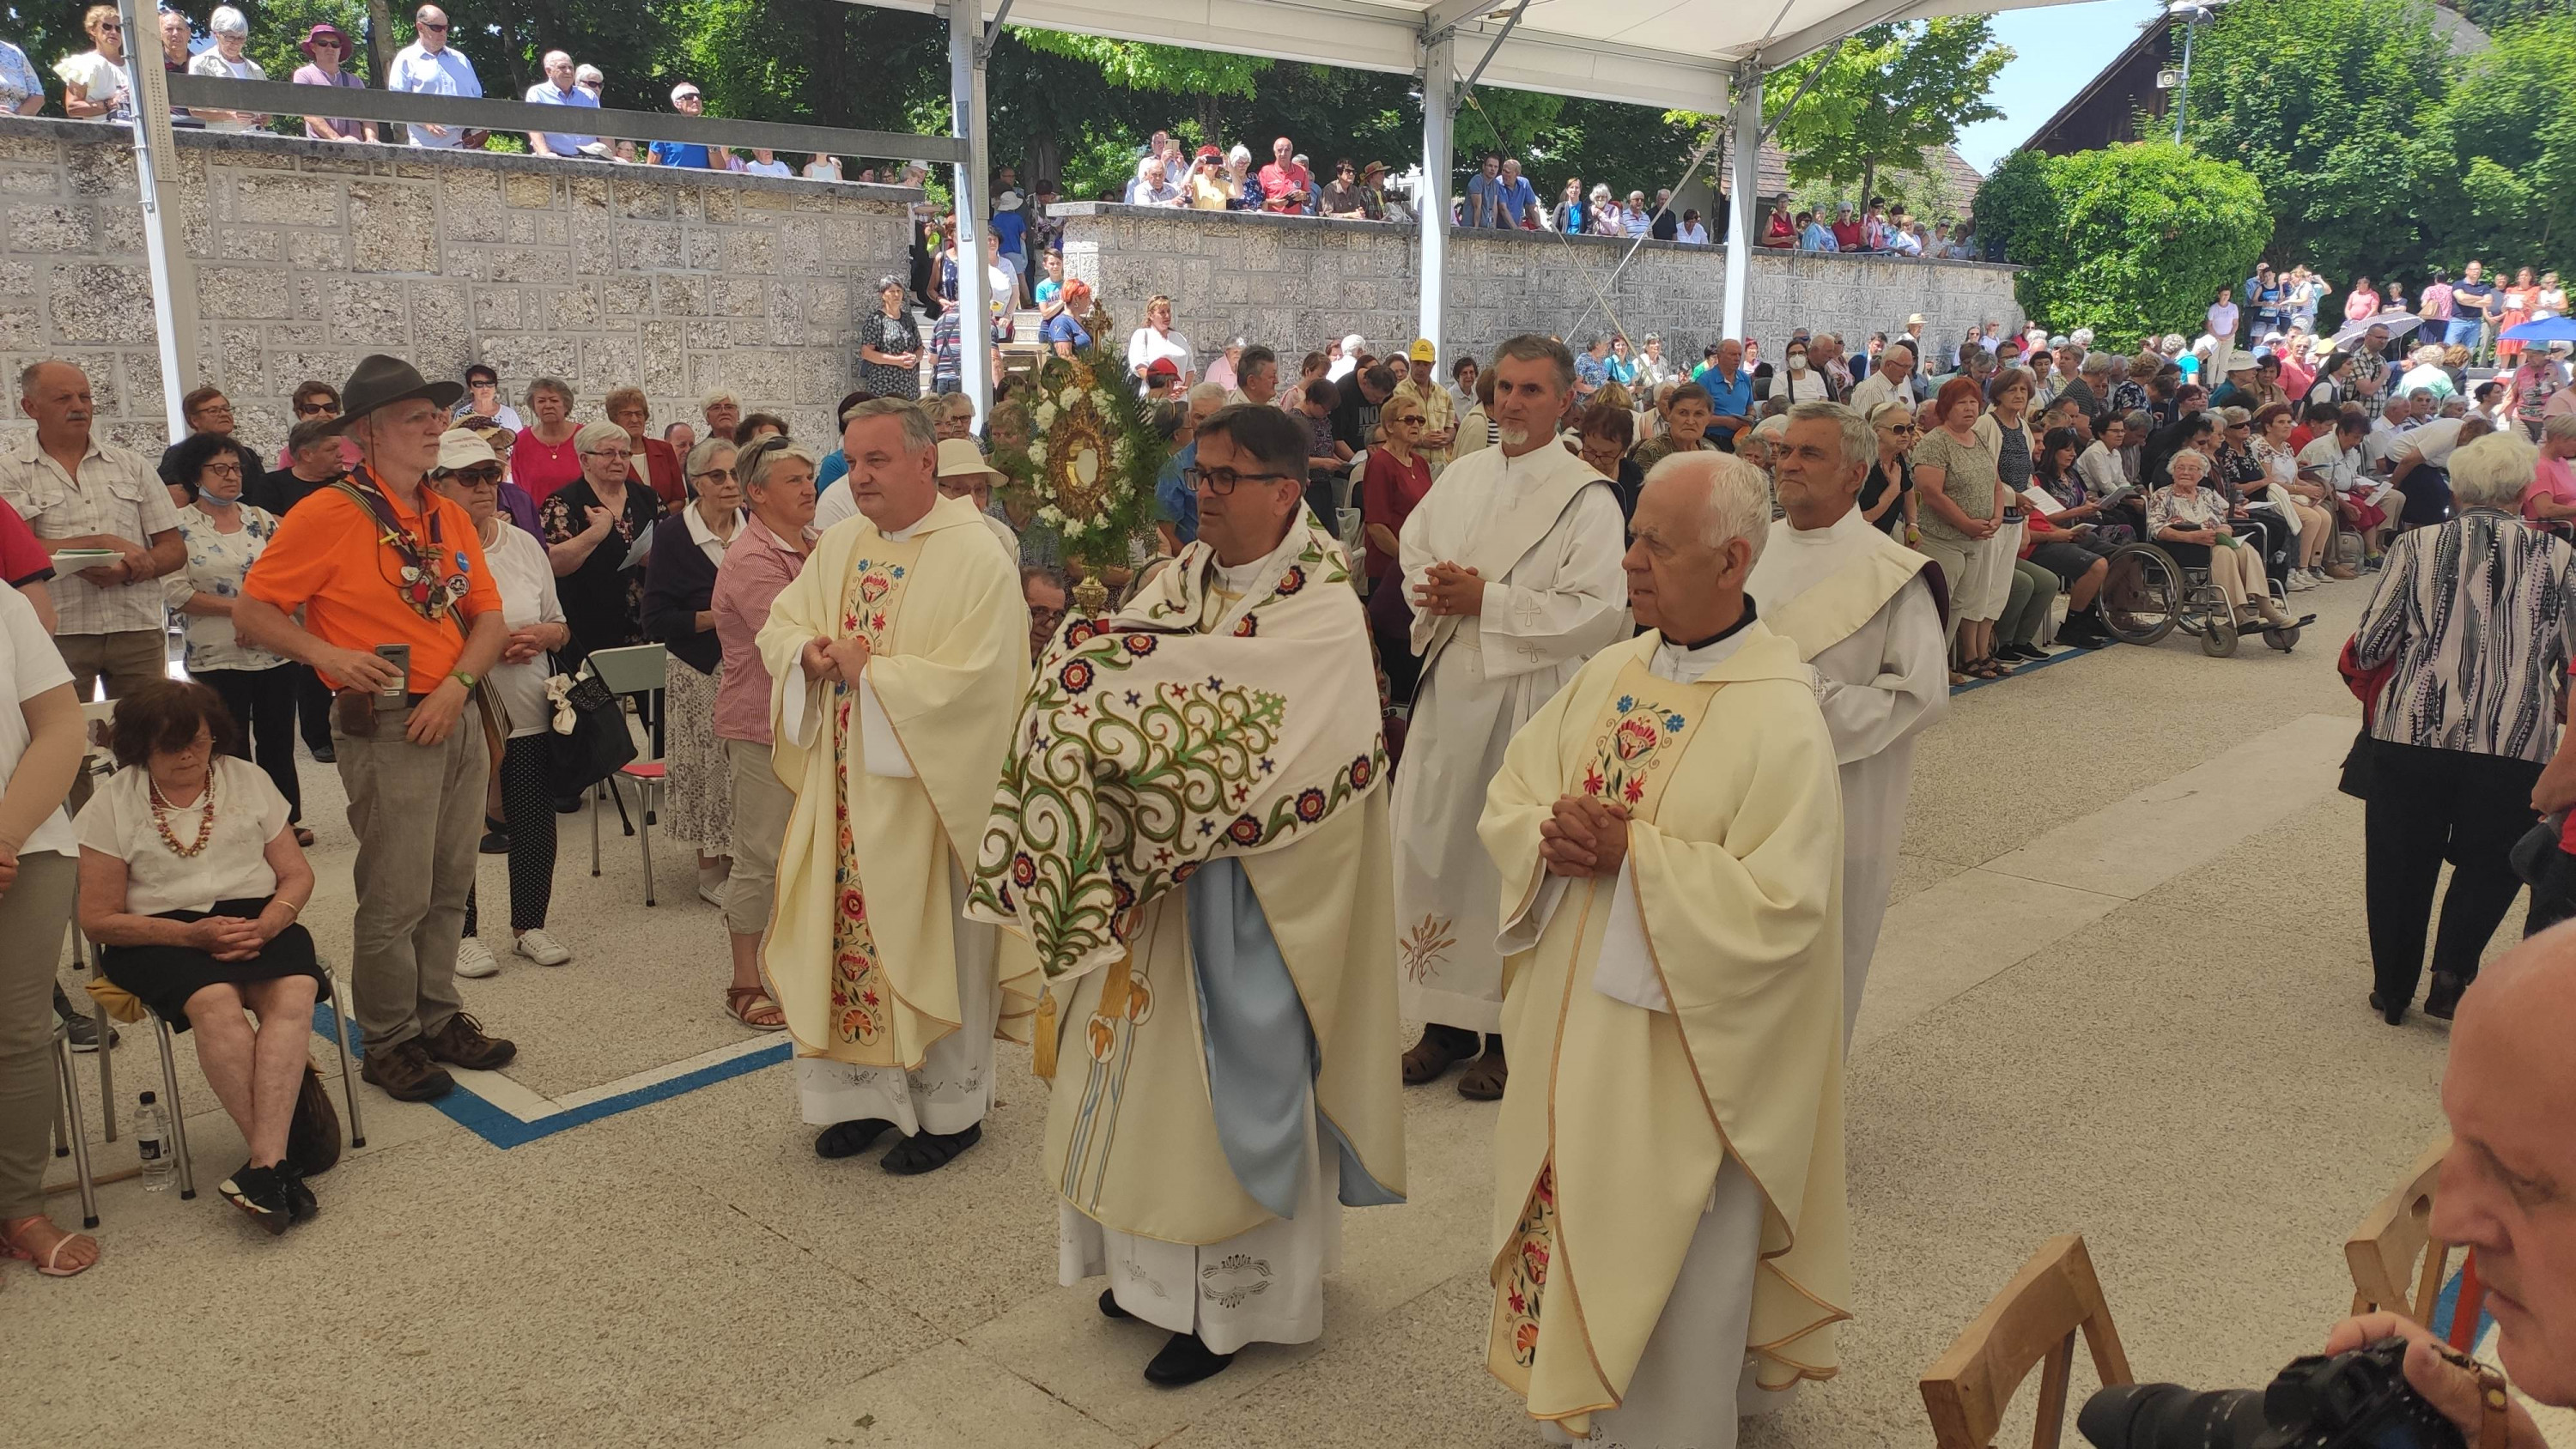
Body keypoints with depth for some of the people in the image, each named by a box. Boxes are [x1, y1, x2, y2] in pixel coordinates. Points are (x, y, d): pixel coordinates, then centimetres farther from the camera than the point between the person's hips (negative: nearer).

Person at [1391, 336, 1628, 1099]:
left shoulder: (1587, 498, -10)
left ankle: (1510, 1033, 18)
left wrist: (1487, 600, -17)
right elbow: (1412, 550, 19)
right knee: (1433, 848, 10)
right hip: (1449, 691, 6)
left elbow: (1599, 612, -18)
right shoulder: (1462, 476, 10)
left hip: (1530, 701, -6)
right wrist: (1435, 589, -4)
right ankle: (1448, 1018, 25)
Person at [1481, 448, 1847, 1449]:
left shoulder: (1781, 716, -19)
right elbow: (1512, 791, 8)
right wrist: (1551, 838, -14)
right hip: (1574, 1021, 7)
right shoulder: (1612, 672, 3)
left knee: (1668, 1274, 9)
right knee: (1576, 1226, 21)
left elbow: (1780, 906, -24)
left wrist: (1631, 857, -23)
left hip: (1682, 1050, -7)